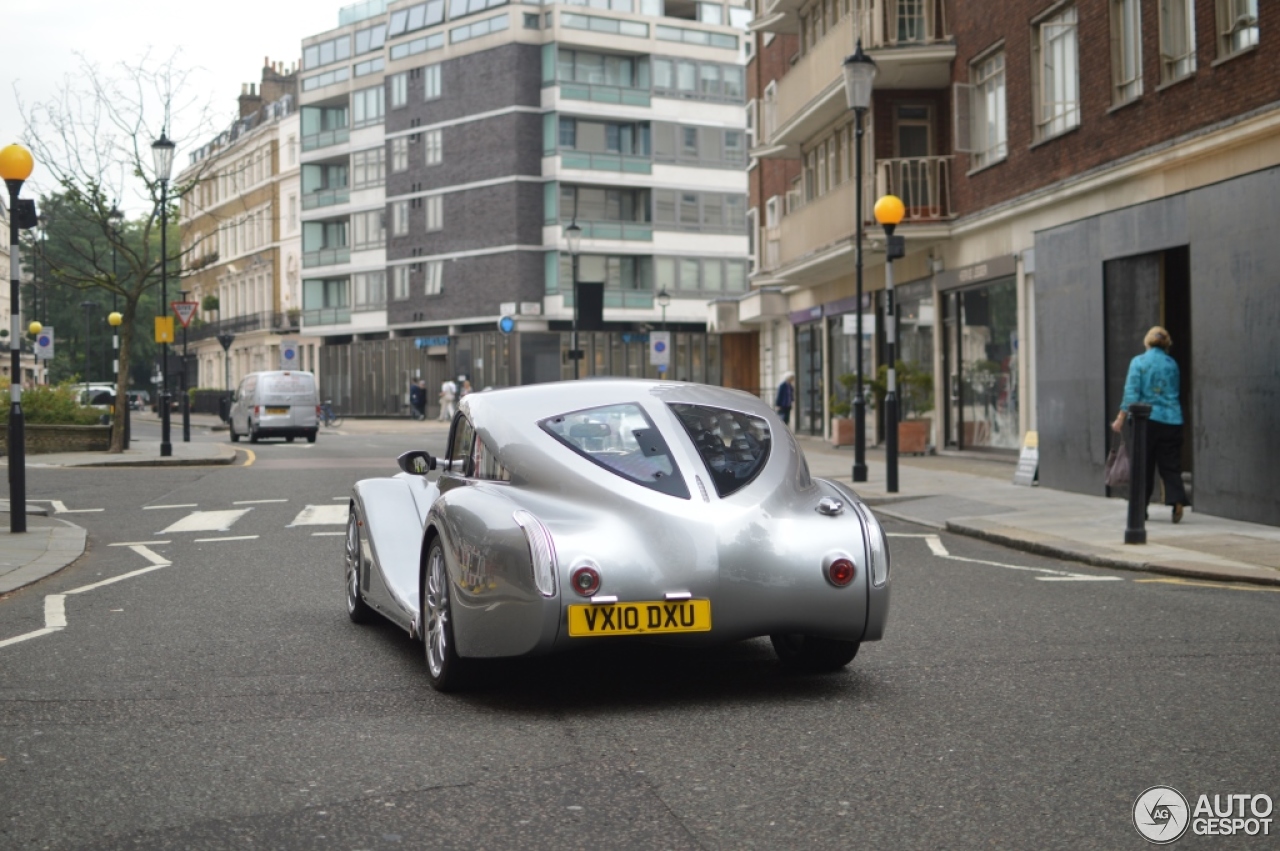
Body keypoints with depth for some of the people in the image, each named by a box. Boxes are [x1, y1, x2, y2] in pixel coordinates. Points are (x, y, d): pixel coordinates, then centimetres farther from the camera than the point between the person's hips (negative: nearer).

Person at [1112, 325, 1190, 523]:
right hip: (1171, 420, 2)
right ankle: (1177, 501, -16)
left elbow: (1131, 393, -8)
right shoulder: (1172, 364, 8)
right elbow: (1177, 390, 12)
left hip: (1146, 419, -2)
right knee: (1170, 466, 3)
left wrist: (1121, 418, -8)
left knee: (1142, 465, 7)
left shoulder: (1138, 362, -2)